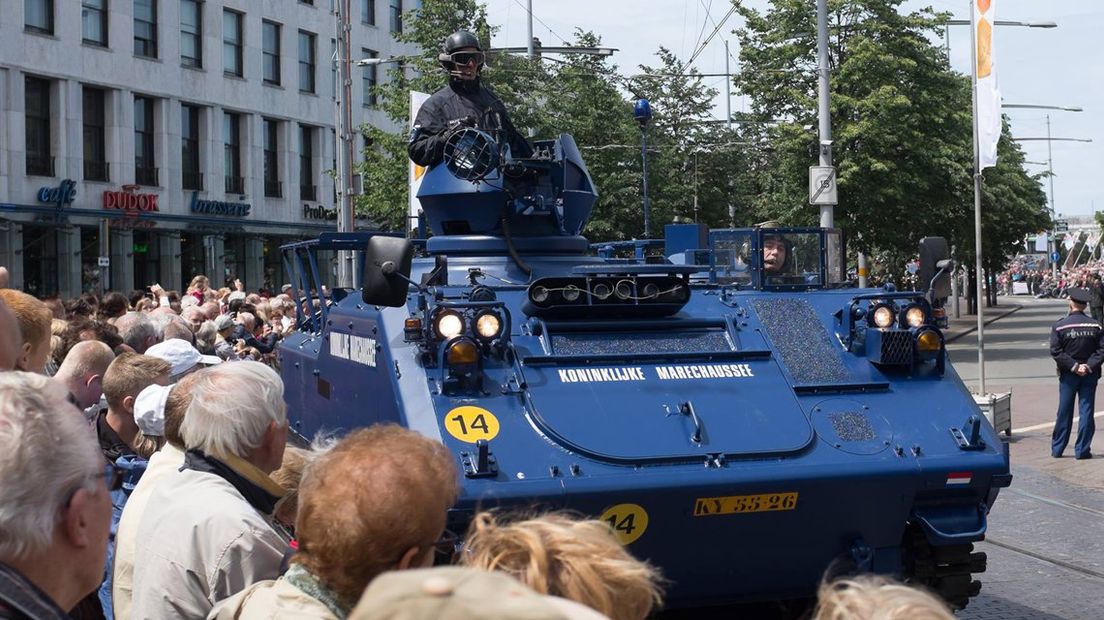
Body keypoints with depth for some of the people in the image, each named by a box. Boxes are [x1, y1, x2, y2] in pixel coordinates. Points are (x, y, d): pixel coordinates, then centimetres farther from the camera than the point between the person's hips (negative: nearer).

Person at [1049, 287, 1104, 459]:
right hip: (1090, 375, 0)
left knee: (1064, 412, 9)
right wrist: (1089, 366, -11)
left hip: (1068, 375, 0)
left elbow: (1056, 352, -12)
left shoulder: (1059, 326, -8)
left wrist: (1074, 366, -11)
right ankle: (1082, 450, 5)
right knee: (1086, 411, 5)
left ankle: (1057, 449, 16)